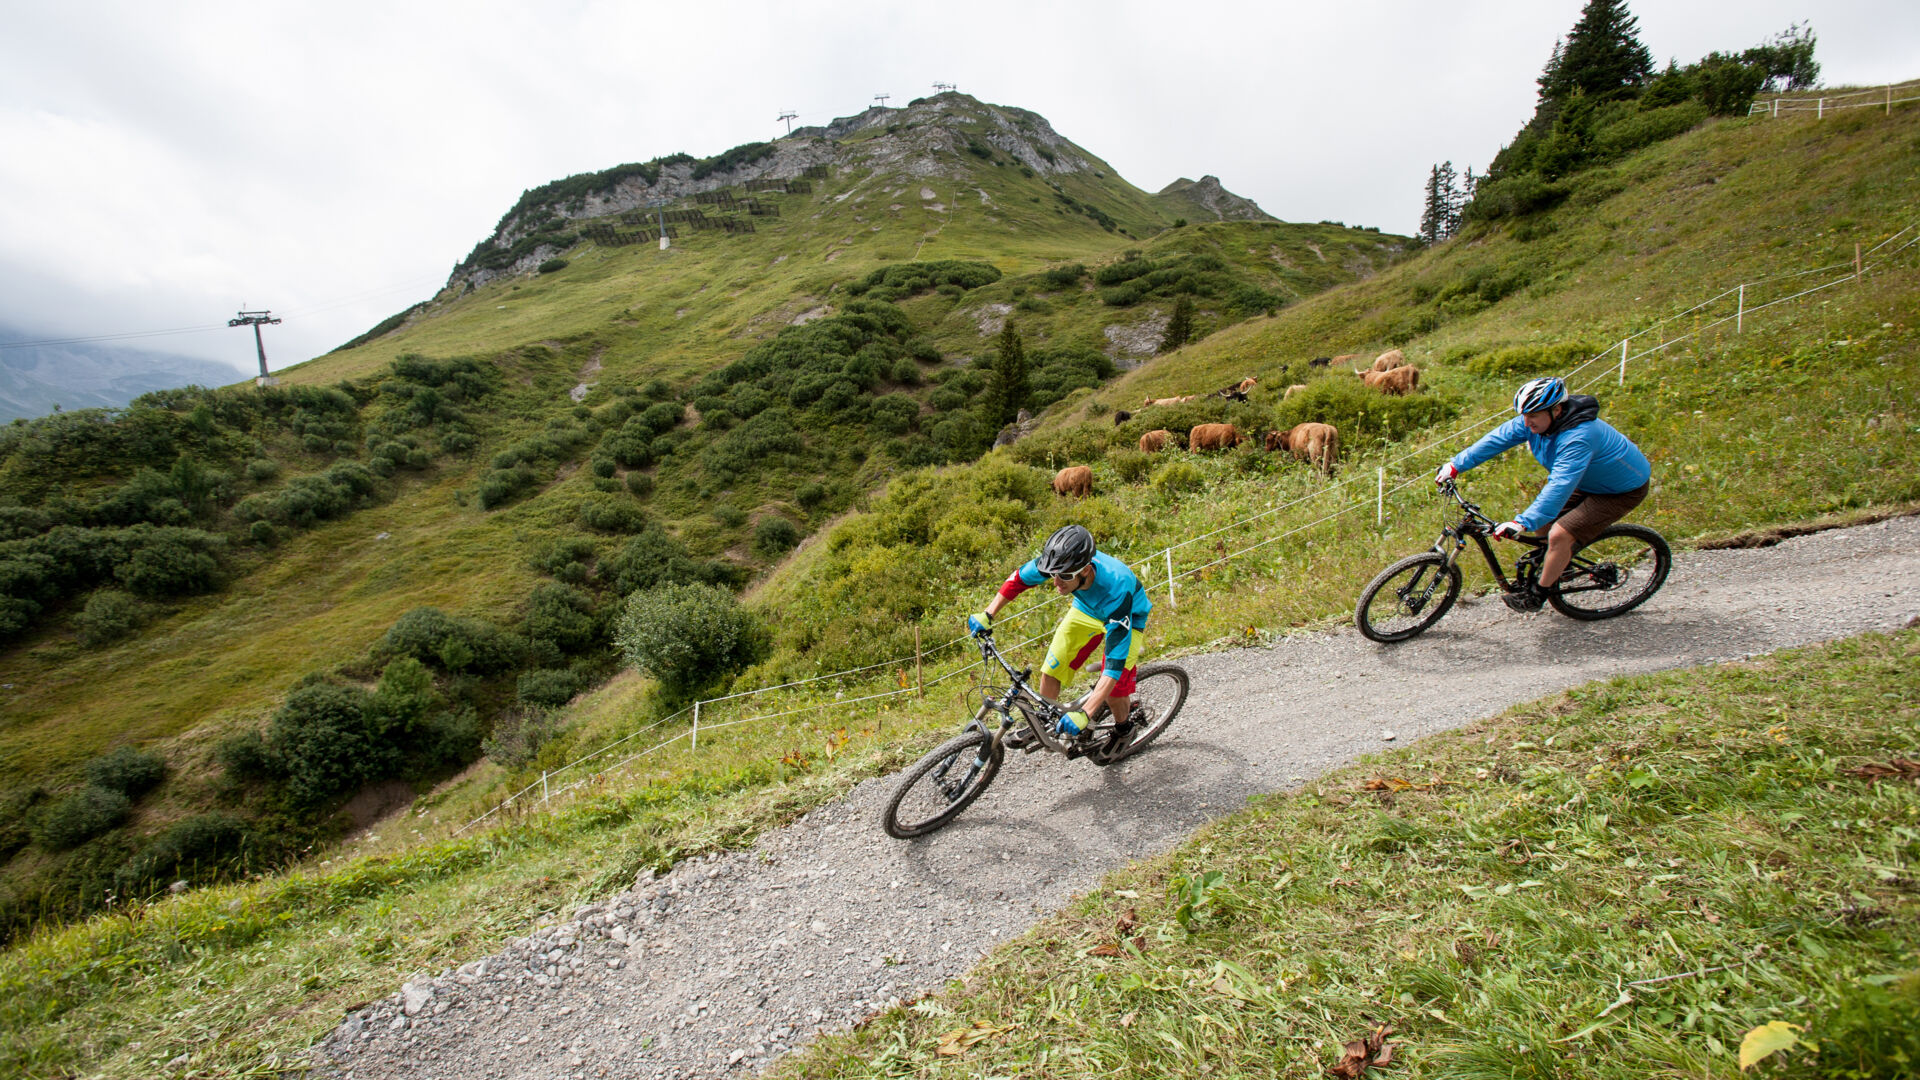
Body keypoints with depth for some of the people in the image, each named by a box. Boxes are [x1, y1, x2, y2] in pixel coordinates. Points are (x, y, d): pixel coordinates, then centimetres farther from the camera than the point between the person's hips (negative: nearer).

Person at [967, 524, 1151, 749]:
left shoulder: (1117, 591, -45)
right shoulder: (1059, 563, -34)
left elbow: (1115, 665, -44)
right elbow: (1019, 578, -11)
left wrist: (1084, 714, -49)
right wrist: (987, 616, -17)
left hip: (1127, 616, -4)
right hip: (1087, 608, 4)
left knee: (1113, 696, -12)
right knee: (1050, 670, -4)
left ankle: (1124, 729, 23)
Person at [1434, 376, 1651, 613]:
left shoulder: (1578, 438, -39)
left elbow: (1559, 487, -46)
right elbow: (1497, 438, -11)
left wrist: (1523, 523, -53)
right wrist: (1456, 465, -17)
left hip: (1622, 490, -9)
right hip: (1588, 480, 9)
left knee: (1559, 535, -18)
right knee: (1542, 523, 4)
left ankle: (1537, 593, 1)